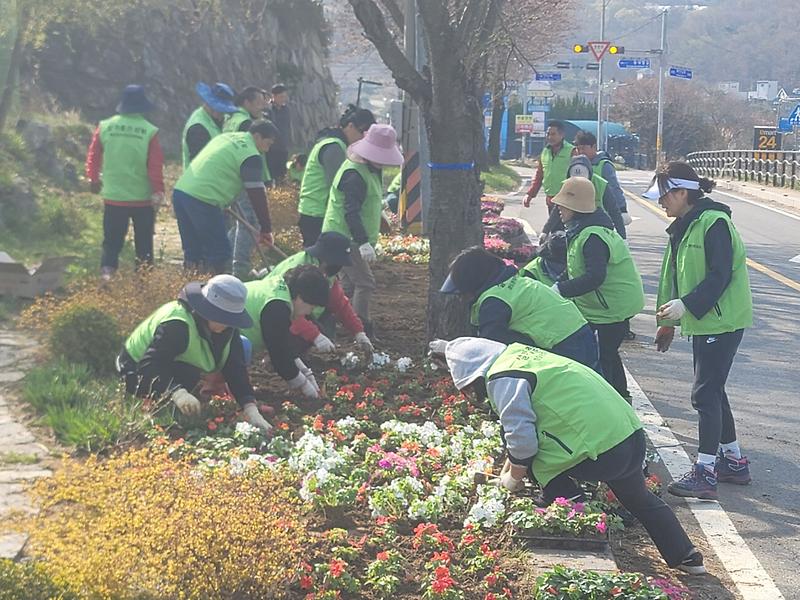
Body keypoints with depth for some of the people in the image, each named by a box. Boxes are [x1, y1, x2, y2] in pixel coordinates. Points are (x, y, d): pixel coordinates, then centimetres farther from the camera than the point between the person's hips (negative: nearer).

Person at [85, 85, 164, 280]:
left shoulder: (105, 127, -3)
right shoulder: (150, 132, -11)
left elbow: (93, 156, 6)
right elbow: (156, 166, -11)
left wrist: (93, 178, 22)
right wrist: (158, 192, -4)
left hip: (113, 197, 2)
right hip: (143, 198, -2)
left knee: (111, 241, 9)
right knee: (144, 242, 12)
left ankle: (107, 272, -4)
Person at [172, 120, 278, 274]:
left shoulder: (226, 137, 22)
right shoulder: (251, 156, -4)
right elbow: (257, 195, -7)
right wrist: (266, 229, -2)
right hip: (202, 199, -9)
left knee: (193, 252, 16)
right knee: (219, 252, 0)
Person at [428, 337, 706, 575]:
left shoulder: (502, 379, -10)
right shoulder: (517, 353, 19)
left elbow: (522, 441, -13)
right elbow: (521, 425, 30)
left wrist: (512, 478, 5)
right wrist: (508, 466, 36)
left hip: (600, 452, -10)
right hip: (632, 435, 10)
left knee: (536, 462, 8)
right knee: (640, 499, 28)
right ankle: (687, 557, 34)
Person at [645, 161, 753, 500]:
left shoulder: (714, 223, -17)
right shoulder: (685, 227, 13)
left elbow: (720, 275, -22)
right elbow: (676, 276, 19)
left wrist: (686, 305, -27)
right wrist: (668, 321, 21)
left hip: (722, 322, -10)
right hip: (703, 321, 10)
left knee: (706, 393, -9)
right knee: (712, 390, 15)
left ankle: (705, 473, -6)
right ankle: (733, 460, 26)